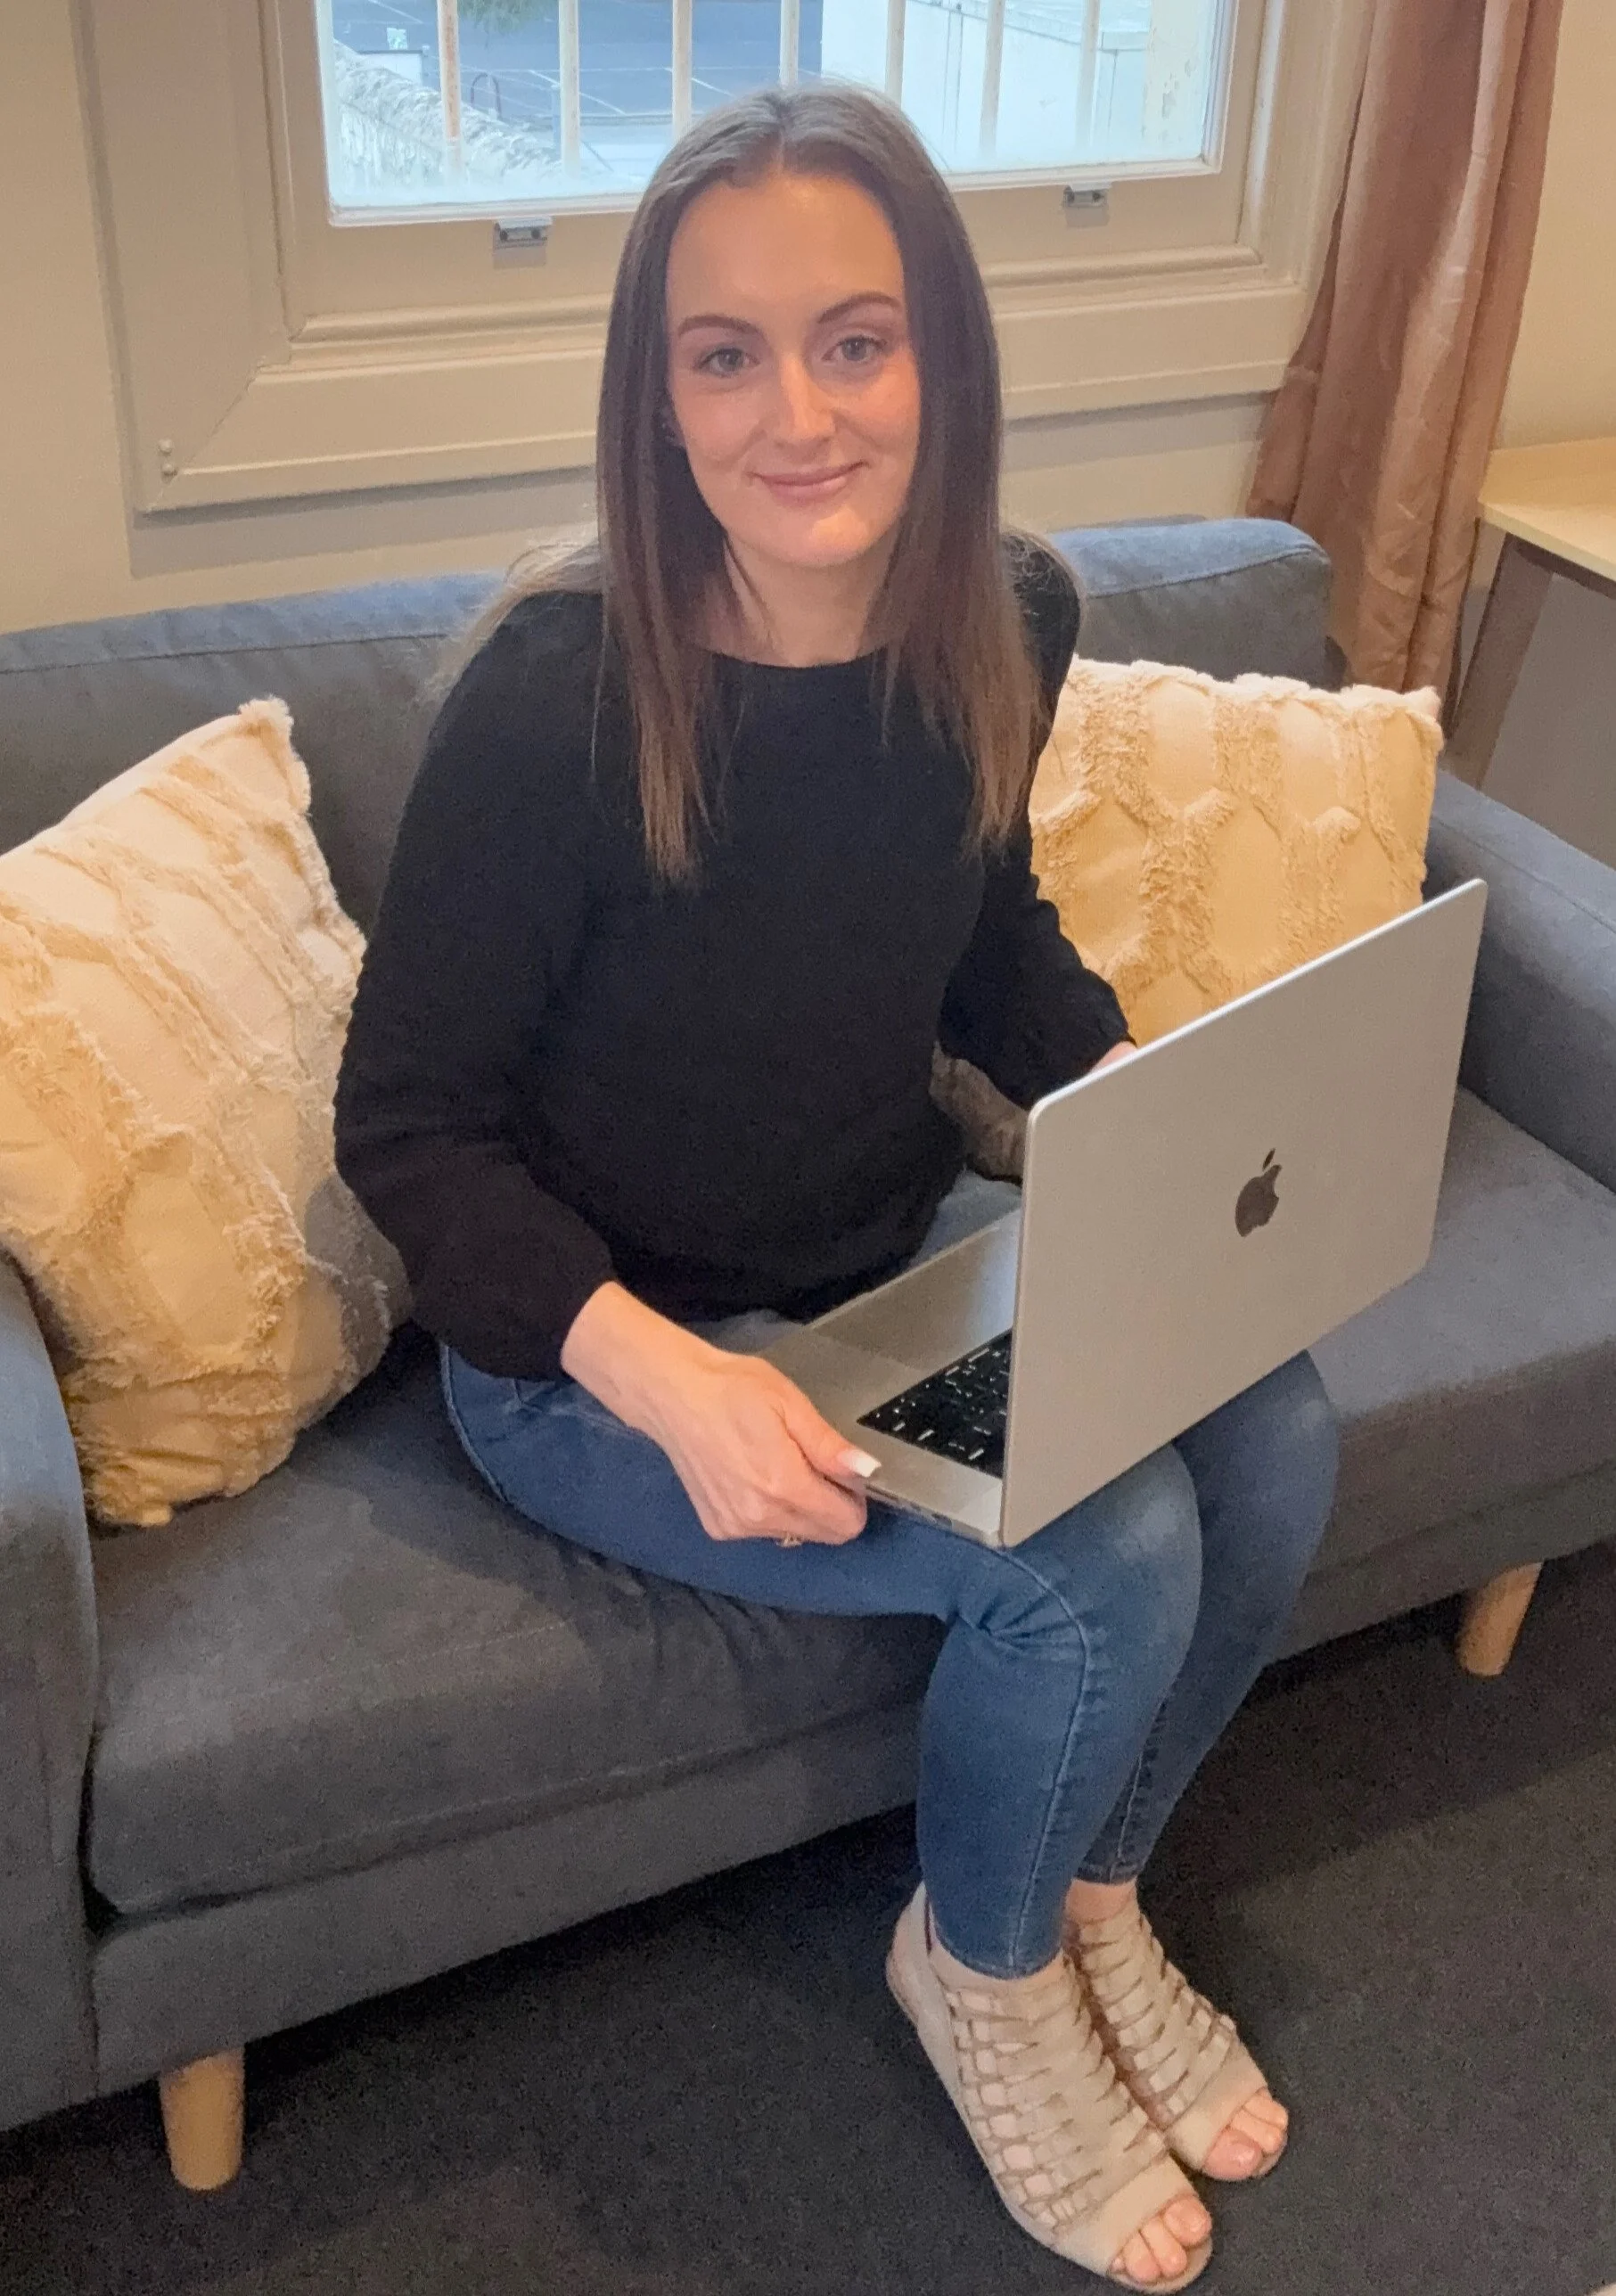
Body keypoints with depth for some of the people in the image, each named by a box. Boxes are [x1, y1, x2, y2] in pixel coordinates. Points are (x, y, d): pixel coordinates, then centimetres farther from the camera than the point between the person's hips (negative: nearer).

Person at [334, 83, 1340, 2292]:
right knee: (1102, 1558, -22)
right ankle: (981, 1974, 12)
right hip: (593, 1335, -6)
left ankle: (1091, 1890, 15)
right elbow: (410, 1123, -17)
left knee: (1273, 1433, -14)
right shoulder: (557, 691, -25)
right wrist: (665, 1379, -30)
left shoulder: (1006, 622, -7)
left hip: (902, 1250, 6)